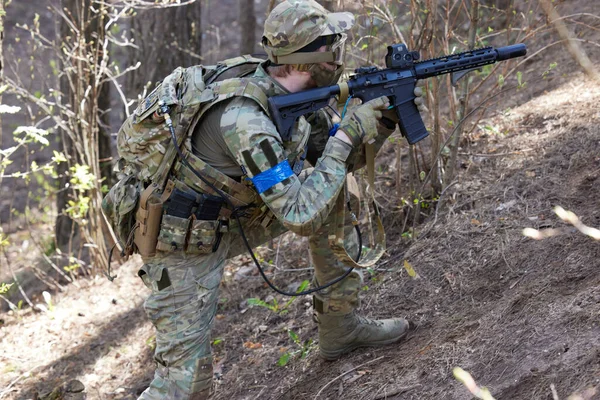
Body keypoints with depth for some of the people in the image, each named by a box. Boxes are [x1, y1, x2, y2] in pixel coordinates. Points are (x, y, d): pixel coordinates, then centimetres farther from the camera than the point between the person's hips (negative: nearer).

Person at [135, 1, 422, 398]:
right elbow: (300, 217, -32)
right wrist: (347, 135, -27)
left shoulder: (290, 92, -6)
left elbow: (339, 160, 8)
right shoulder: (247, 119, -33)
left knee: (332, 193, 5)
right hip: (184, 243, -8)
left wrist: (383, 121, -10)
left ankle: (341, 327, 17)